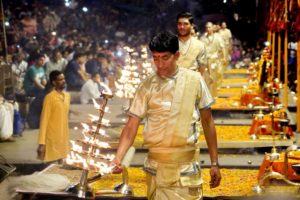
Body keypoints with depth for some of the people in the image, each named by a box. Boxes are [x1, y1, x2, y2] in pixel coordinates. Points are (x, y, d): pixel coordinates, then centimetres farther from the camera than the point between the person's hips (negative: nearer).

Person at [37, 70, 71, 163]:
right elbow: (44, 120, -14)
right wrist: (42, 143, -18)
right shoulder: (49, 97, -14)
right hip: (52, 138, -6)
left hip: (63, 137, 7)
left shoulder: (67, 95, 8)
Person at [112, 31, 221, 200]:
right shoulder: (147, 86, -4)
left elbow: (207, 121, 4)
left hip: (188, 165, 0)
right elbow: (132, 126, -4)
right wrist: (118, 158, -20)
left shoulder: (194, 80, -3)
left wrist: (215, 163, 4)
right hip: (157, 166, 1)